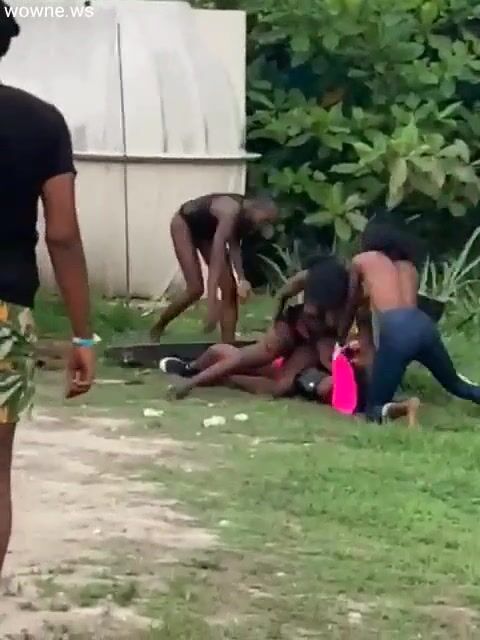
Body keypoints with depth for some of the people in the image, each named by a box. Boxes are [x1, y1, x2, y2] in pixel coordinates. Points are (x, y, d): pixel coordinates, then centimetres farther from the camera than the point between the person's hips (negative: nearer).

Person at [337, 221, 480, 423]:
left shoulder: (361, 261, 21)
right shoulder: (410, 267, 31)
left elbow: (351, 306, 29)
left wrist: (340, 341, 43)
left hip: (395, 331, -4)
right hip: (424, 325, 4)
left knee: (375, 409, 3)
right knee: (456, 384, 27)